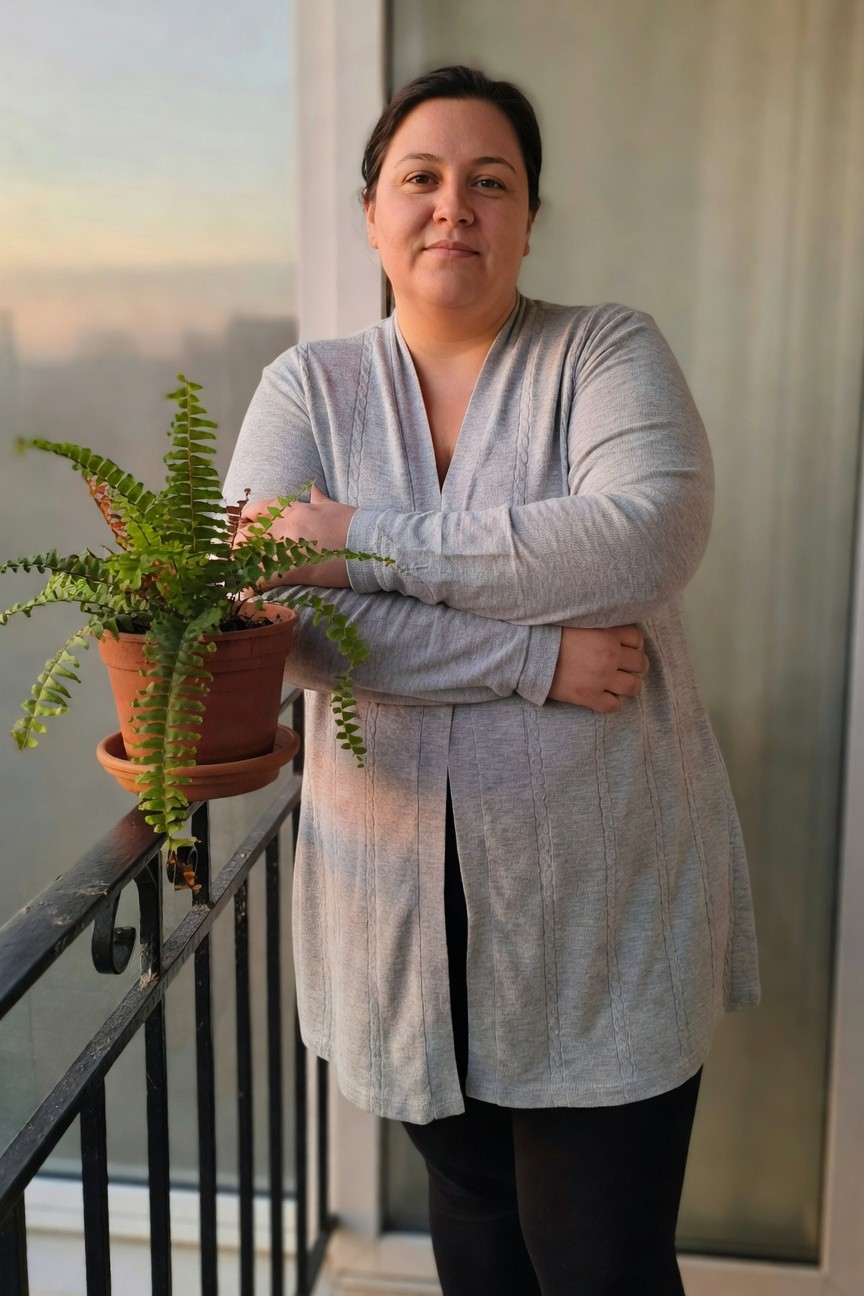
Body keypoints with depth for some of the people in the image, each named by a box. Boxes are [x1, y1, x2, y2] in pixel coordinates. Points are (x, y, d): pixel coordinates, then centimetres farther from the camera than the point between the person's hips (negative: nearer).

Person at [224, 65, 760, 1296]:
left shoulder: (608, 351, -2)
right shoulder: (308, 387, 2)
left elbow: (648, 536, -22)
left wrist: (364, 542, -21)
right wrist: (534, 658, -21)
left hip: (602, 894, -2)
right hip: (402, 899, 2)